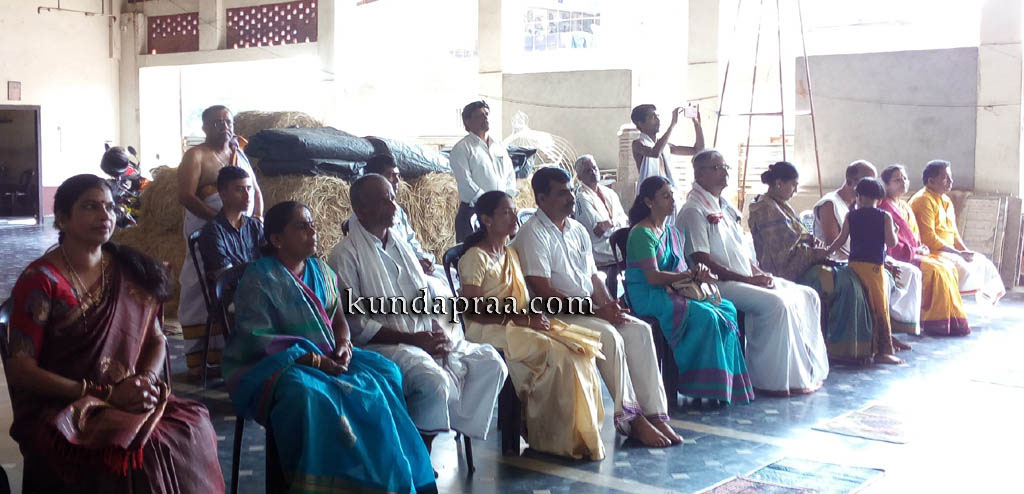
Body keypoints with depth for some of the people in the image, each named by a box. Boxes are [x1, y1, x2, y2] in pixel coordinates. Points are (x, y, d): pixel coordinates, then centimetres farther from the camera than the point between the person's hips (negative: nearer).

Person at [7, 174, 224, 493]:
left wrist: (147, 379, -9)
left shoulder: (129, 273, 10)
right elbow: (19, 369, -11)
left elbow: (156, 340, 15)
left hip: (128, 402, 5)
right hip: (58, 413, -5)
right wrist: (105, 394, -17)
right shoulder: (41, 280, -7)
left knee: (194, 424, -22)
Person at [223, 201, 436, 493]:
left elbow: (338, 318, 16)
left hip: (326, 357, 7)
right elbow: (258, 339, -16)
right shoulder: (258, 279, -9)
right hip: (270, 365, -6)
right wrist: (313, 359, -23)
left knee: (384, 372, -15)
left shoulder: (321, 271, 13)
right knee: (304, 391, -40)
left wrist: (344, 344, -9)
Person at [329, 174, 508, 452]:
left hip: (425, 338, 7)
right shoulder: (346, 256, -5)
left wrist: (437, 330, -2)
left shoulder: (400, 244, 18)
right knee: (433, 380, -34)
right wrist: (412, 339, -16)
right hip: (383, 346, -7)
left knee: (490, 363, -10)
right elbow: (354, 325, -11)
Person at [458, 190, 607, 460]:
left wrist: (534, 314, -4)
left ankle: (583, 432, -14)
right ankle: (557, 439, -17)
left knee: (580, 349, -15)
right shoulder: (475, 257, -8)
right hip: (488, 332, -8)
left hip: (517, 325, 8)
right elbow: (473, 311, -14)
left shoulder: (511, 254, 19)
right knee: (558, 356, -27)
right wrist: (521, 318, -17)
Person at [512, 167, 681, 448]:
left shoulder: (578, 230, 15)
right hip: (556, 315, -7)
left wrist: (609, 306, -5)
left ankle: (654, 414, -17)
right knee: (609, 336, -29)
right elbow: (543, 292, -17)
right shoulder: (533, 234, -10)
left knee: (639, 330, -14)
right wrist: (594, 310, -18)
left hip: (590, 309, 7)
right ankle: (630, 418, -21)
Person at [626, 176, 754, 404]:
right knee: (705, 315, -28)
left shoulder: (673, 232, 18)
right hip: (646, 298, -9)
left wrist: (697, 273, -8)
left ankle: (728, 386, -13)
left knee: (727, 308, -10)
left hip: (671, 293, 9)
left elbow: (680, 269, 15)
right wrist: (690, 275, -15)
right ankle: (703, 386, -19)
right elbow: (653, 277, -18)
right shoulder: (642, 233, -10)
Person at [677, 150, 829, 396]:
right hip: (718, 284, -9)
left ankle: (807, 370, 0)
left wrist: (760, 273, 3)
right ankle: (770, 380, -19)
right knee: (776, 303, -29)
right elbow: (703, 262, -17)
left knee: (807, 296, -1)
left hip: (747, 278, 9)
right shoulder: (693, 211, -9)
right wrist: (747, 279, -18)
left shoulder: (726, 208, 20)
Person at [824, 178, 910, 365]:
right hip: (874, 266, -3)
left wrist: (827, 252, 18)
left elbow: (841, 240, 4)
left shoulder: (850, 216, 6)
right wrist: (893, 231, 14)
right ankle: (883, 350, -2)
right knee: (880, 308, -1)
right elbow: (891, 242, -6)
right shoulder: (885, 217, -1)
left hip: (854, 264, 4)